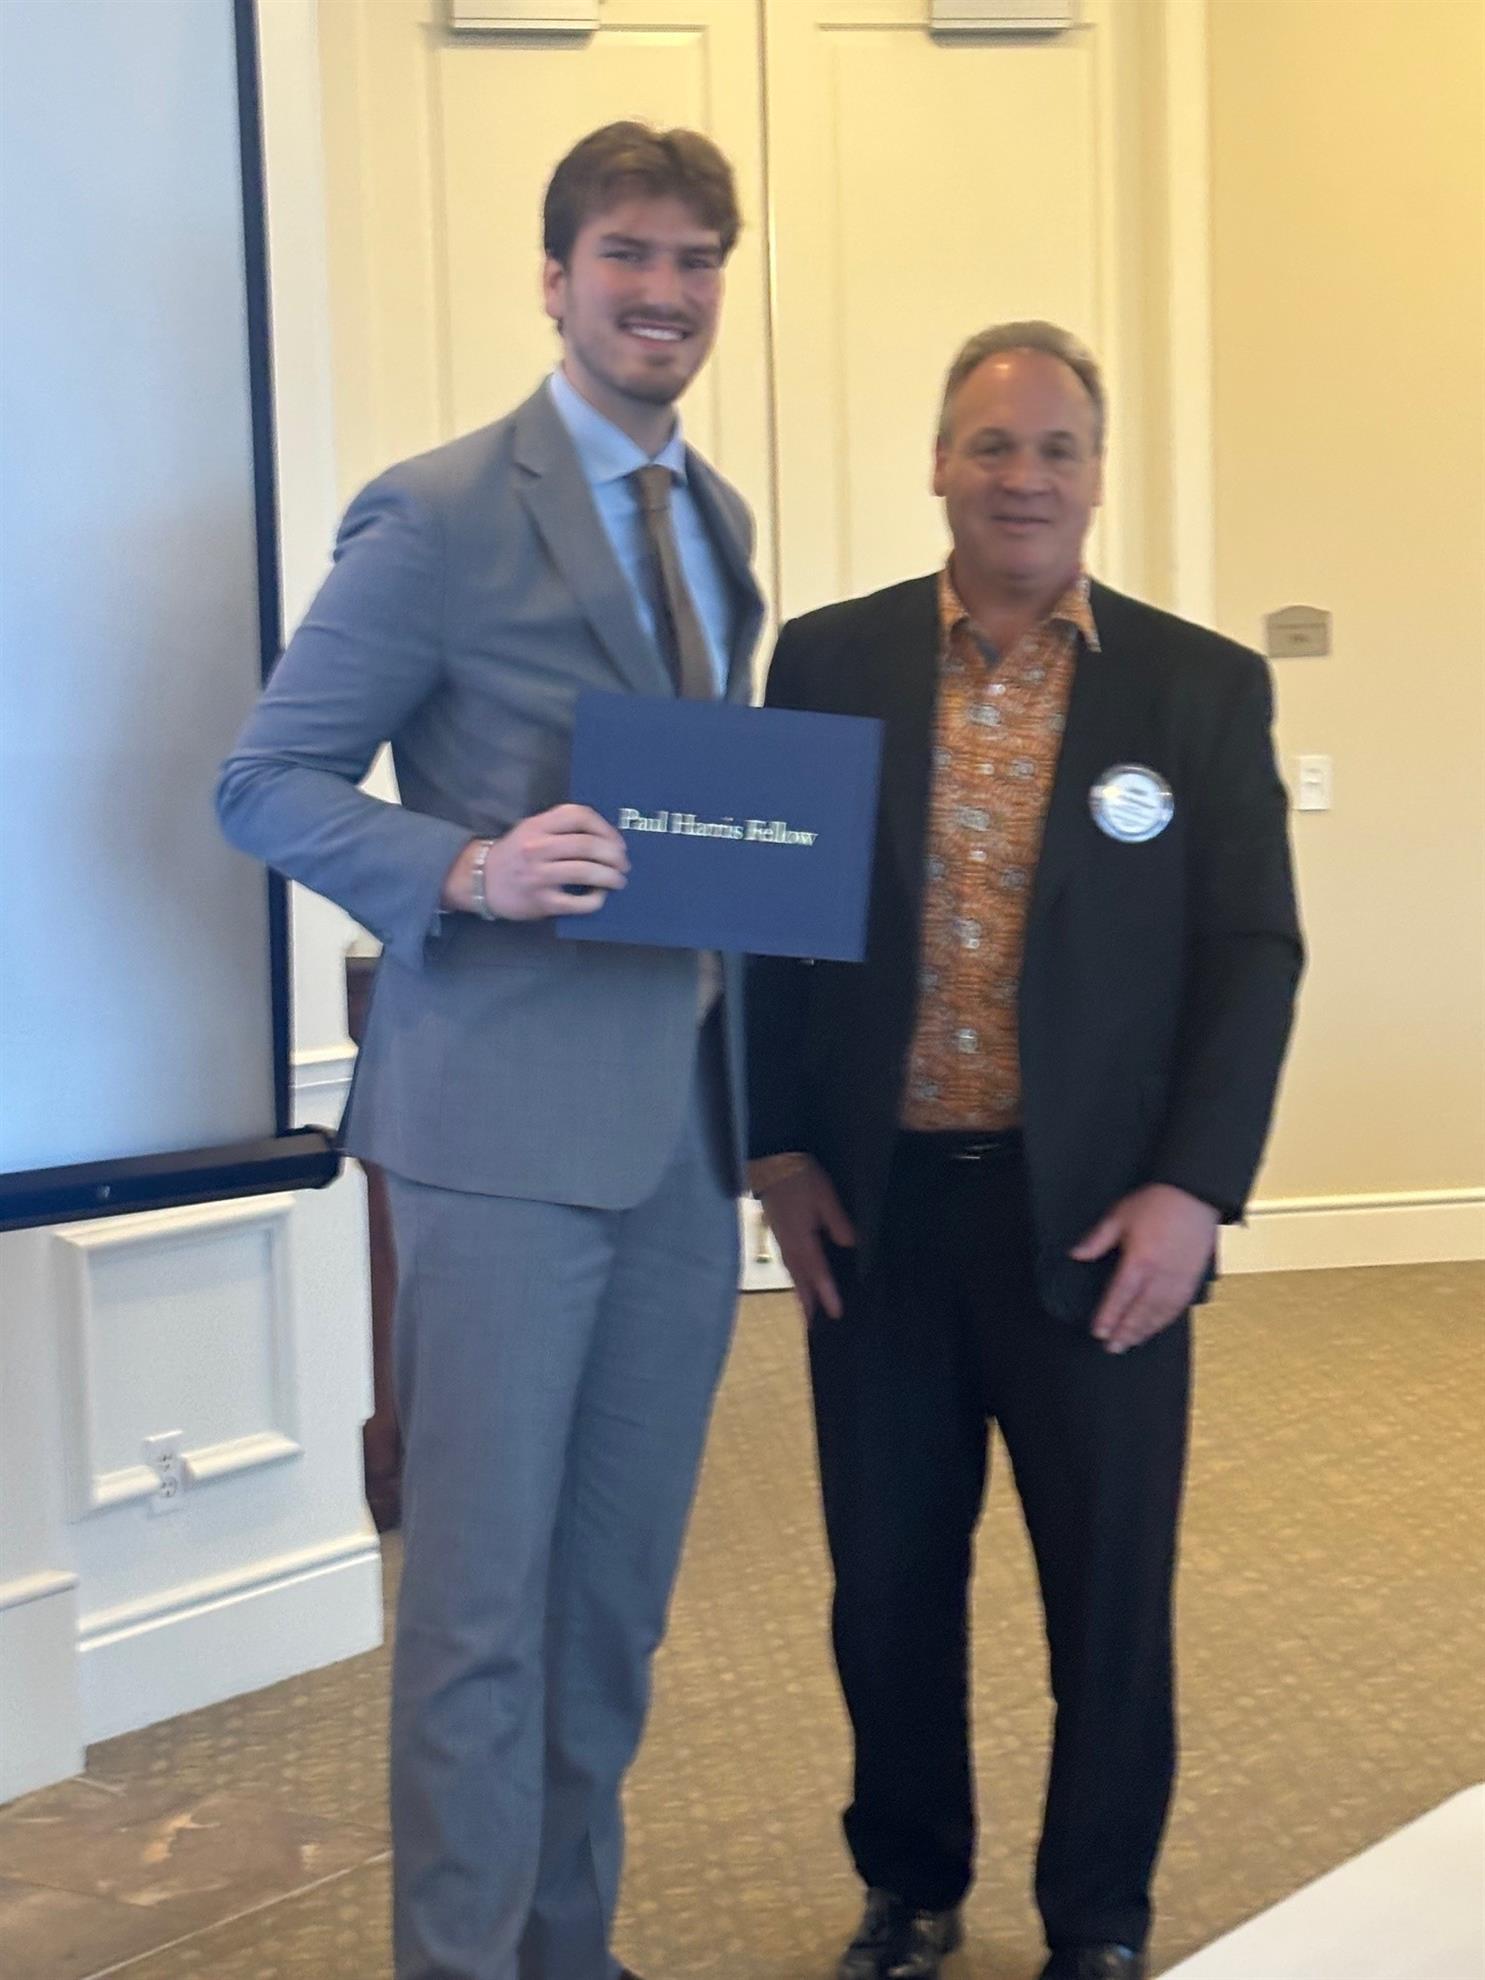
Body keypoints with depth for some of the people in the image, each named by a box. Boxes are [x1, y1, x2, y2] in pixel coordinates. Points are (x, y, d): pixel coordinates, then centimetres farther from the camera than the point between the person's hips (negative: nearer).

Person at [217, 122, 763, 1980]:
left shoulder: (716, 518, 14)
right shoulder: (437, 516, -7)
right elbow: (262, 784, -8)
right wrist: (473, 867, -23)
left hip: (688, 1116, 7)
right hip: (509, 1121, -7)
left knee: (621, 1581, 14)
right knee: (483, 1588, 0)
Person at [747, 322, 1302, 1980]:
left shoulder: (1203, 688, 1)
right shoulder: (827, 663, 4)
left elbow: (1251, 953, -1)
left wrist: (1193, 1189, -10)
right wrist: (778, 1151, -1)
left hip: (1096, 1218, -1)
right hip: (877, 1208, 1)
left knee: (1111, 1594, 8)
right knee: (887, 1581, 11)